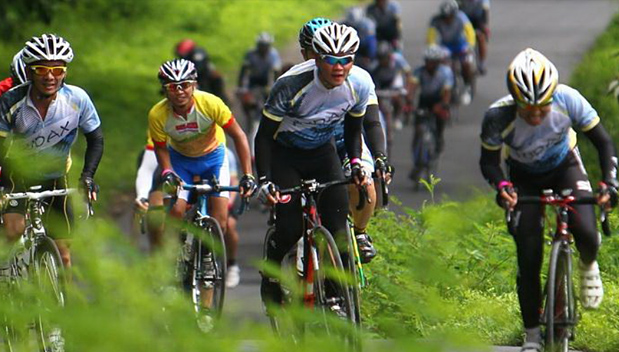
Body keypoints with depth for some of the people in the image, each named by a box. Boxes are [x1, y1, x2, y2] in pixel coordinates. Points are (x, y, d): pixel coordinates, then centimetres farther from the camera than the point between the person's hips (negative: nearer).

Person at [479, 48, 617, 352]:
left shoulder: (568, 100, -31)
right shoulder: (498, 116, -32)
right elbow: (488, 161, -16)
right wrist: (501, 185, -37)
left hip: (565, 167, 0)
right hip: (525, 178, 0)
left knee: (585, 233, -24)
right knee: (528, 259, -9)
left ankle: (588, 267, 13)